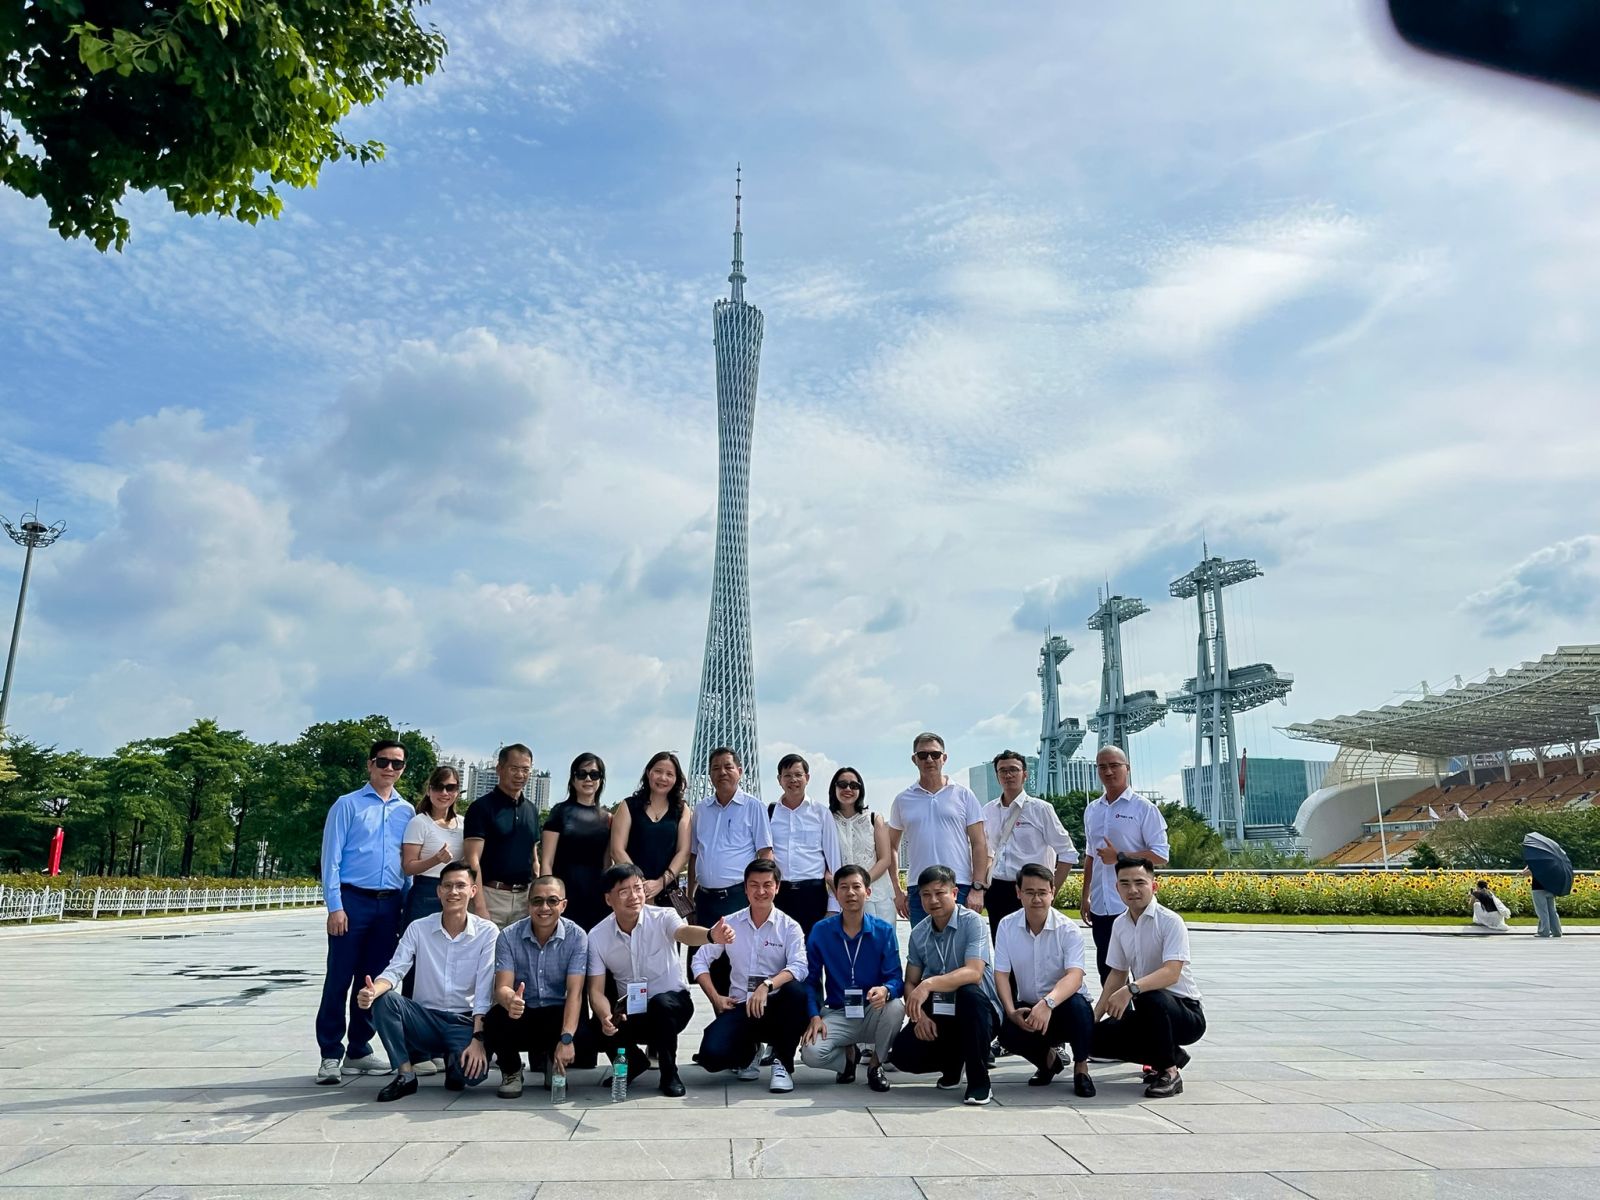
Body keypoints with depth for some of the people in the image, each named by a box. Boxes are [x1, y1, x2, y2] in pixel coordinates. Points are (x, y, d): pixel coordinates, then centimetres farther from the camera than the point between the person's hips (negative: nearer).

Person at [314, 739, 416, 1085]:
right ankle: (331, 1054, 9)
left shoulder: (407, 812, 11)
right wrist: (335, 906, -11)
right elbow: (331, 858, -3)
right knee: (339, 979, -1)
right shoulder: (348, 805, 0)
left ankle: (358, 1051, 19)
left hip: (389, 904, 4)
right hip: (353, 900, -4)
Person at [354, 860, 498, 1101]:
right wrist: (373, 991, -33)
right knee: (384, 999, -26)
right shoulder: (418, 929, -1)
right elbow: (394, 971, -10)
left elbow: (484, 993, -13)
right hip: (425, 1017, 2)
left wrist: (478, 1039, -22)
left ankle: (454, 1061, 7)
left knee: (474, 1071, -31)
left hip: (464, 1022, -2)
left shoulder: (487, 932, -8)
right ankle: (405, 1074, -9)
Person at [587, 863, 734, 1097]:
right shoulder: (597, 936, -7)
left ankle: (669, 1072, -10)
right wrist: (605, 1016, -31)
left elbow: (685, 933, -38)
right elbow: (596, 990, -7)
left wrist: (711, 936, -62)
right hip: (630, 1010, 2)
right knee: (599, 1030, -28)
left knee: (660, 1003, -36)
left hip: (671, 1003, -2)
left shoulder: (663, 917, -15)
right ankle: (632, 1061, 8)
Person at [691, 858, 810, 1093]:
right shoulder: (730, 924, 6)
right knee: (712, 1055, -25)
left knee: (796, 991, -35)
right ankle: (749, 1052, 15)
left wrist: (767, 985, -33)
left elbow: (799, 967, -18)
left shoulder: (789, 926, -2)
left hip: (775, 1007, -2)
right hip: (739, 1006, 2)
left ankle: (783, 1063, -11)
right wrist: (716, 998, -3)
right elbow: (700, 960, 9)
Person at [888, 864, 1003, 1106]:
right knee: (902, 1054, -19)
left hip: (979, 1011, -4)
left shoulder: (972, 922, -14)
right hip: (937, 1015, 4)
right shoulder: (918, 934, 3)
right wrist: (918, 1015, -13)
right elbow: (910, 982, 7)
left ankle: (979, 1081, -19)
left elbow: (974, 973, -28)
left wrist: (929, 984, -39)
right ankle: (953, 1061, 16)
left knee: (969, 991, -38)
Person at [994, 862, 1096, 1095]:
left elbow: (1074, 976, -28)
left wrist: (1048, 1003, -47)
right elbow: (1001, 974, -7)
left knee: (1077, 1005, -36)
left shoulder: (1068, 930, -15)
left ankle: (1081, 1068, -6)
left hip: (1063, 1005, -2)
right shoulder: (1007, 926, -6)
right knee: (1007, 1032, -29)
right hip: (1028, 1006, 2)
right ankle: (1047, 1057, 8)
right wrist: (1011, 1011, -25)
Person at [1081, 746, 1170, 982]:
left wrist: (1119, 857, -17)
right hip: (1100, 906, 6)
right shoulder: (1091, 810, 13)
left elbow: (1161, 856, -9)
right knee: (1106, 971, 12)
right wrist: (1085, 896, 17)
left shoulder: (1143, 808, -5)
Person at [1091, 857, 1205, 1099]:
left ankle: (1169, 1072, -13)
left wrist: (1131, 990, -44)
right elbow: (1118, 973, 11)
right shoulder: (1119, 924, 3)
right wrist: (1095, 1015, 2)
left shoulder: (1170, 921, -17)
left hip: (1186, 1011, -7)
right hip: (1148, 1012, 7)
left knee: (1151, 998, -38)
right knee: (1097, 1037, -10)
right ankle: (1170, 1055, 10)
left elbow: (1172, 972, -30)